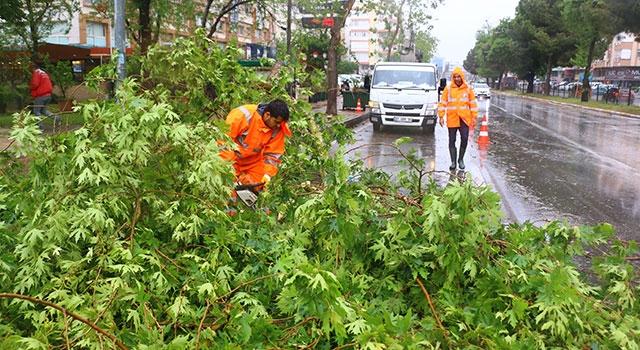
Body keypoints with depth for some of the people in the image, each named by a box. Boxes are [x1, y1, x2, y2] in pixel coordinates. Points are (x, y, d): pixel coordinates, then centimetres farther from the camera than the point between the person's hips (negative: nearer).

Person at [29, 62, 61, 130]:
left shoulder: (36, 73, -9)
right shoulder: (44, 73, 18)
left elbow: (35, 84, -21)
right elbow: (49, 84, 21)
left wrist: (30, 87, -2)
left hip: (40, 96, -8)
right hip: (48, 95, 8)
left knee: (36, 111, 3)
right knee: (43, 110, 19)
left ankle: (40, 126, 2)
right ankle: (55, 118, 0)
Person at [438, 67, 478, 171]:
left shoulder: (468, 88, 5)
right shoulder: (448, 88, 2)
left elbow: (473, 103, 8)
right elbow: (442, 103, 3)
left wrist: (474, 117, 4)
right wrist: (441, 117, -3)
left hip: (464, 118, 0)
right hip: (452, 119, 0)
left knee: (464, 138, -2)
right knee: (452, 140, 4)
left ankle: (461, 159, 16)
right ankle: (453, 162, 12)